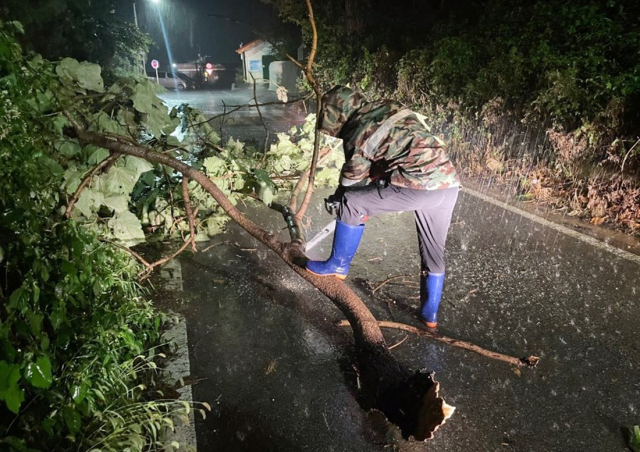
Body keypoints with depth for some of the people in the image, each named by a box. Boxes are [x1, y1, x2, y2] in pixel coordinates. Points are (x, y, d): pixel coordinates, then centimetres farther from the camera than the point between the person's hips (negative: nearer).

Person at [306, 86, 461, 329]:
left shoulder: (358, 134, -2)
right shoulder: (390, 108, 20)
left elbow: (352, 180, 10)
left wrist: (338, 200, 29)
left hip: (421, 186, -8)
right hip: (450, 182, 9)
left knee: (351, 203, 3)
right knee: (433, 252, 20)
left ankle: (338, 265, 18)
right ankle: (430, 314, 33)